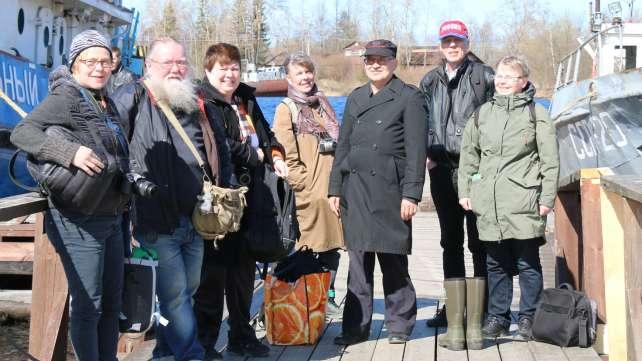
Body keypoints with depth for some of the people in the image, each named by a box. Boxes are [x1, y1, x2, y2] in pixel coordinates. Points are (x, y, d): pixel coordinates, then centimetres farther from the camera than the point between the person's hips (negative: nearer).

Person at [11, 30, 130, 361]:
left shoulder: (107, 103, 14)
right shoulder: (66, 97, -10)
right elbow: (21, 133, -21)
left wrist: (127, 195, 15)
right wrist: (70, 152, -32)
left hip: (112, 218, 8)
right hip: (80, 221, -8)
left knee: (112, 304, 15)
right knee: (87, 305, -2)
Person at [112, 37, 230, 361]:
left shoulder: (196, 103, 13)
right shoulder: (132, 99, -5)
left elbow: (220, 149, 24)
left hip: (195, 220, 7)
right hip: (157, 221, -7)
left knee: (186, 290, 17)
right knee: (174, 294, -5)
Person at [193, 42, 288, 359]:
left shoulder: (246, 100, 17)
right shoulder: (203, 103, -9)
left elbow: (265, 133, 27)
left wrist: (275, 157, 7)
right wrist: (256, 154, -9)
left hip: (248, 197, 8)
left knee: (243, 269, 14)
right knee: (214, 272, -3)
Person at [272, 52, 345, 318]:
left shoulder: (322, 104, 18)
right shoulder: (286, 109, -2)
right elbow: (288, 158, -8)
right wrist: (307, 186, -14)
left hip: (332, 191, 6)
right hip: (308, 195, -6)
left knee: (332, 247, 9)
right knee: (307, 250, -4)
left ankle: (328, 298, 20)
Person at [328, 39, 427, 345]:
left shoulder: (409, 97, 1)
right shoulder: (355, 98, 18)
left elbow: (416, 151, -5)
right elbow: (342, 146, 19)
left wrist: (411, 194, -11)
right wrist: (335, 188, 12)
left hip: (389, 188, -5)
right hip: (355, 188, 5)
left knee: (393, 260, 0)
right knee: (358, 260, 6)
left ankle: (399, 325, 13)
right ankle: (356, 326, 12)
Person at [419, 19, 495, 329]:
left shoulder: (483, 76, 1)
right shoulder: (430, 81, 15)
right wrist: (426, 154, 5)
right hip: (442, 169, 5)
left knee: (479, 240, -2)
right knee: (450, 240, 11)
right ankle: (453, 306, 19)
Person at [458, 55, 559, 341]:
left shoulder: (537, 114, 2)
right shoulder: (483, 113, 13)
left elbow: (550, 160, 0)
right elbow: (468, 154, 18)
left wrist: (547, 199, -5)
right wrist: (465, 191, 11)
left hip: (523, 201, -4)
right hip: (488, 202, 4)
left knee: (527, 262, 1)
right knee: (496, 263, 11)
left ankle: (528, 318, 12)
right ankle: (497, 317, 21)